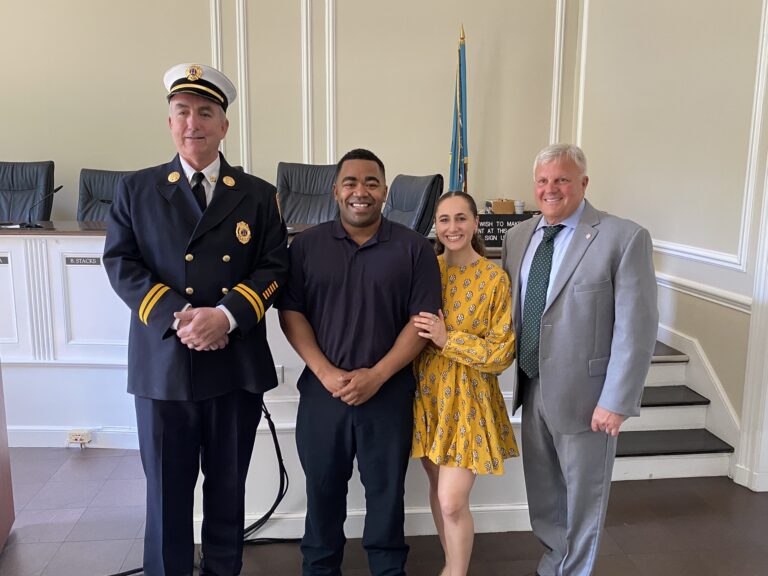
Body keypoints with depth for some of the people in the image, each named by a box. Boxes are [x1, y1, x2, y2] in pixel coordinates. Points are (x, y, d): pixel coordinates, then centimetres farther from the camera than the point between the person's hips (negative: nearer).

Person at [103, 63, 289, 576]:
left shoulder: (259, 196, 6)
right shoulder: (136, 190, 6)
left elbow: (275, 267, -1)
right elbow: (121, 264, -1)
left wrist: (226, 315, -17)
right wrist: (178, 316, -16)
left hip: (237, 364, 1)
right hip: (162, 362, 0)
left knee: (228, 486, 15)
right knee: (167, 490, 11)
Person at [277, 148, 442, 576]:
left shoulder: (414, 248, -1)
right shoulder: (307, 245, 3)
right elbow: (290, 312, 0)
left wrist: (377, 375, -13)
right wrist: (325, 372, -11)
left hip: (389, 392, -1)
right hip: (322, 390, 1)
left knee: (387, 489, 12)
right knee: (323, 489, 14)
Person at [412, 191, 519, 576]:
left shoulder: (495, 278, -9)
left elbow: (502, 353, -11)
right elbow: (408, 328, 12)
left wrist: (448, 340, -20)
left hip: (468, 399, -4)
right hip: (427, 393, 4)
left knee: (453, 501, -6)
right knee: (438, 489, 17)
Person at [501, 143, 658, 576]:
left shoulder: (625, 238, -14)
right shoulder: (519, 236, 4)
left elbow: (637, 328, -16)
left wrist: (616, 401, -17)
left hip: (584, 394, -5)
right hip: (532, 389, 6)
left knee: (583, 495, 14)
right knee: (541, 491, 21)